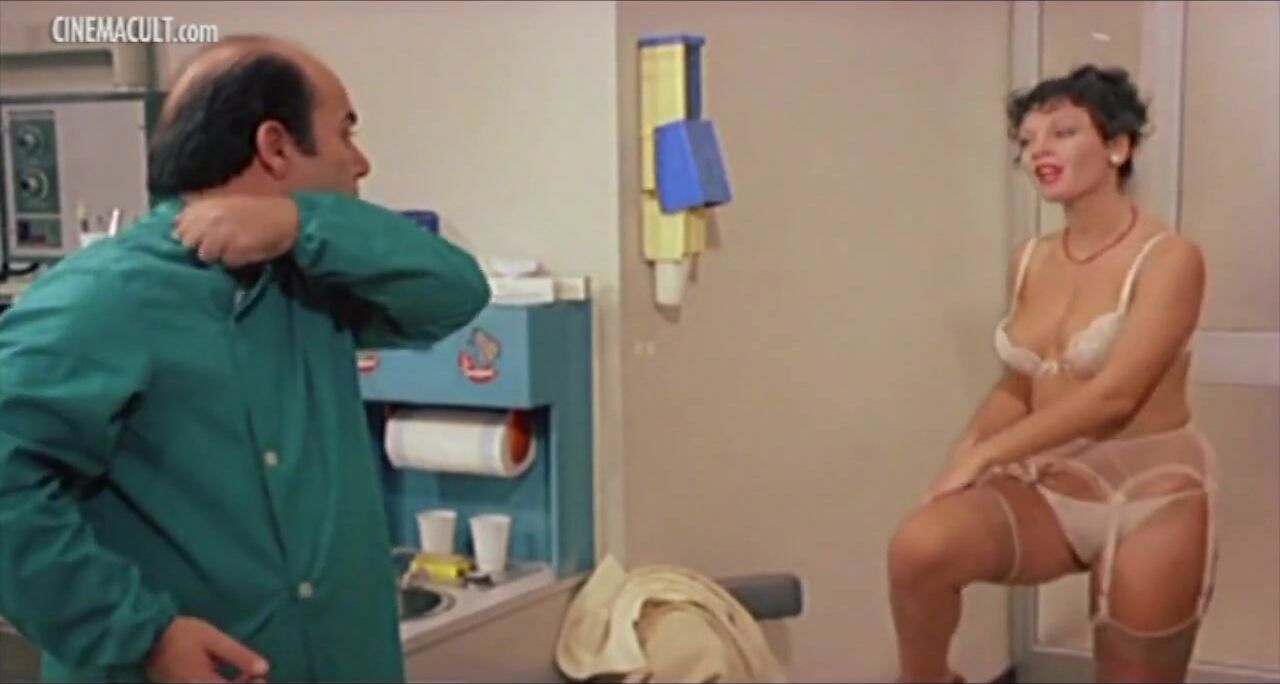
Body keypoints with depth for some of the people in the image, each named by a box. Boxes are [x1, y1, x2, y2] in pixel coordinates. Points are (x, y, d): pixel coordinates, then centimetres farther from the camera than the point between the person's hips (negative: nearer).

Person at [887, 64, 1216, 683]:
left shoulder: (1168, 259, -11)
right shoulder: (1030, 261, 8)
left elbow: (1113, 396, -20)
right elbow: (1018, 387, 10)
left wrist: (983, 455, -20)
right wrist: (960, 462, -9)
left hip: (1150, 496, -4)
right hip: (1050, 486, 4)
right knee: (919, 546, -25)